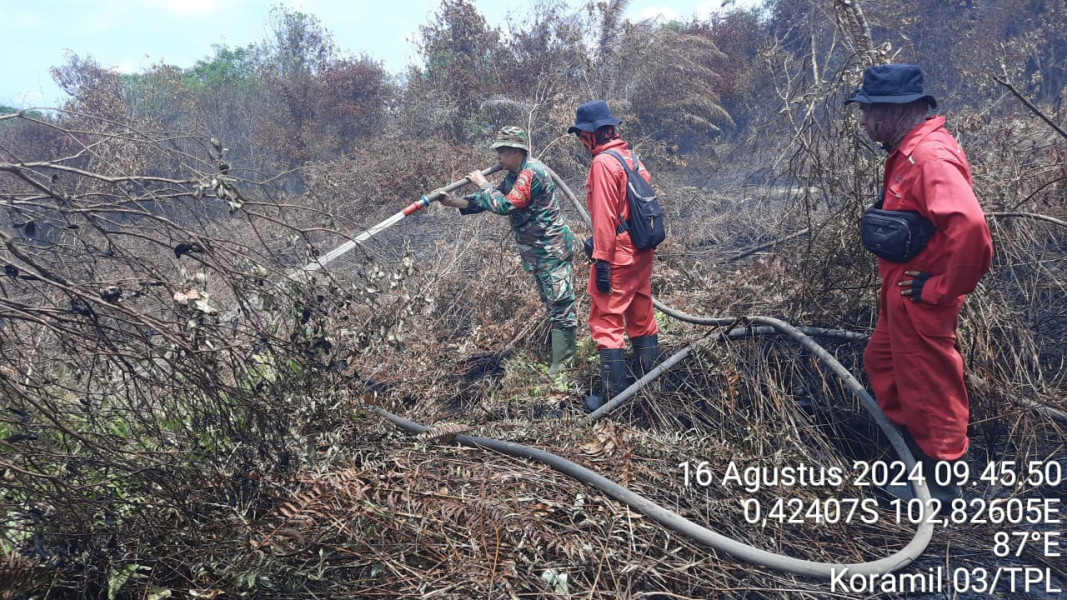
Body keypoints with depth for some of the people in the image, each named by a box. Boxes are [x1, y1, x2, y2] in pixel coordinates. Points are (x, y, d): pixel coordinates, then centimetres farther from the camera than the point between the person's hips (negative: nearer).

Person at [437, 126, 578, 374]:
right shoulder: (514, 176, 12)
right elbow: (489, 200, 13)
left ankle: (562, 363, -5)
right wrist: (453, 202, 3)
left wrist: (483, 184, -9)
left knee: (560, 305, -7)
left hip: (552, 249, -11)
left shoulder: (532, 172, -20)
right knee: (551, 304, 17)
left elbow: (504, 205, -24)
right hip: (538, 251, 11)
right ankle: (559, 354, 28)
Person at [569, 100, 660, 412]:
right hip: (642, 252, 9)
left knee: (606, 322, -3)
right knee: (642, 318, 16)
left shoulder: (604, 163, -14)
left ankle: (612, 398, -1)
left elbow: (604, 215, -19)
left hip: (618, 256, -9)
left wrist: (601, 259, -19)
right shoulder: (632, 157, 12)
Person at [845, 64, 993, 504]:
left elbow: (970, 228, -36)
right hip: (901, 292, 10)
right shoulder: (908, 152, 8)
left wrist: (943, 287, -24)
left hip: (921, 299, -10)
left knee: (928, 386, 4)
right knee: (881, 363, 24)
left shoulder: (930, 156, -24)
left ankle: (942, 483, 22)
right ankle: (914, 448, 40)